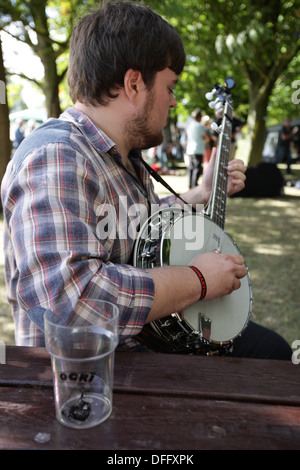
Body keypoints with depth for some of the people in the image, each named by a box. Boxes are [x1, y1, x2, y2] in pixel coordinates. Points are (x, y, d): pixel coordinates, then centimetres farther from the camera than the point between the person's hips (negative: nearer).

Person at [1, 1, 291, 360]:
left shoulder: (124, 158, 8)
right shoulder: (55, 159, -27)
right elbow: (65, 296, -40)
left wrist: (204, 193, 17)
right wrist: (197, 280, -28)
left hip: (155, 332, 9)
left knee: (271, 347, 17)